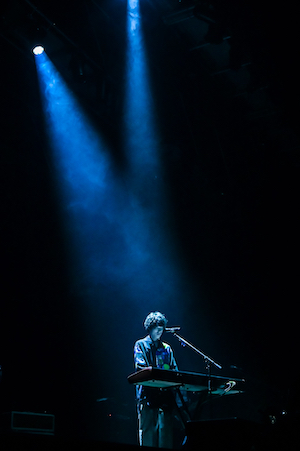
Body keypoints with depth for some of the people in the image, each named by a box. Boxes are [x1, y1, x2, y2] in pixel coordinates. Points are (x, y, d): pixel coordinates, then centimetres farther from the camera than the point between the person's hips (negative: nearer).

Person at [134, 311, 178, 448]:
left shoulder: (167, 348, 20)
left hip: (165, 395, 4)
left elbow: (174, 371, 14)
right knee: (148, 431, -7)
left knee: (166, 431, -1)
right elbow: (140, 367, -7)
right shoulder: (141, 345, 8)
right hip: (147, 395, -4)